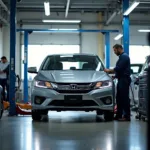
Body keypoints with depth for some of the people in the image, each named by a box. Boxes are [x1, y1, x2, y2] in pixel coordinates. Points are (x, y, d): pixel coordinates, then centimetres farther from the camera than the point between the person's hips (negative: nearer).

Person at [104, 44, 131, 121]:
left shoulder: (124, 56, -12)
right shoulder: (122, 57, 22)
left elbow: (118, 68, -19)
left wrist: (109, 71, -7)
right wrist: (115, 76, 18)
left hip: (124, 80, -11)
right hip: (121, 80, 11)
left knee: (124, 98, -9)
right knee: (119, 98, 11)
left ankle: (127, 116, -7)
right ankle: (119, 115, 15)